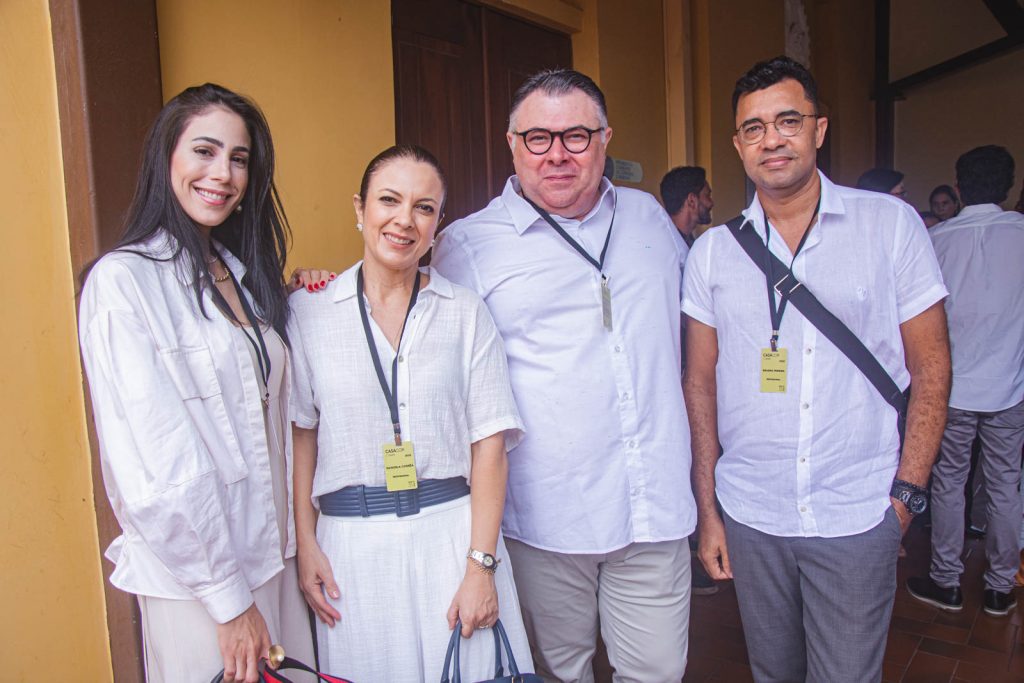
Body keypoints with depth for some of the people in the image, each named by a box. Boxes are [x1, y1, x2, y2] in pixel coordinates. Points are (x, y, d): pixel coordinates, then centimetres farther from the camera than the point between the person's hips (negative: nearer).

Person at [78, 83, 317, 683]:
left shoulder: (246, 275, 8)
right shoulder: (123, 280, -14)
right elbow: (156, 470, -17)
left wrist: (298, 545, 7)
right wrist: (228, 598, -14)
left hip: (274, 559, 7)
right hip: (193, 577, -6)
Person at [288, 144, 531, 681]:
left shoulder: (466, 312, 0)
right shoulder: (309, 311, 1)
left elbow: (489, 443, -3)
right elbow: (300, 434, 5)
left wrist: (481, 564, -9)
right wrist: (306, 545, -2)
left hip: (451, 532, 0)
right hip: (351, 542, 0)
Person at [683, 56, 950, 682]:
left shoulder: (891, 223, -2)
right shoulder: (713, 250, 2)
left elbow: (930, 366, 1)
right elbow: (701, 383, 5)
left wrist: (907, 493, -5)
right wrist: (706, 507, 3)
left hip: (858, 514, -2)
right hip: (749, 515, 2)